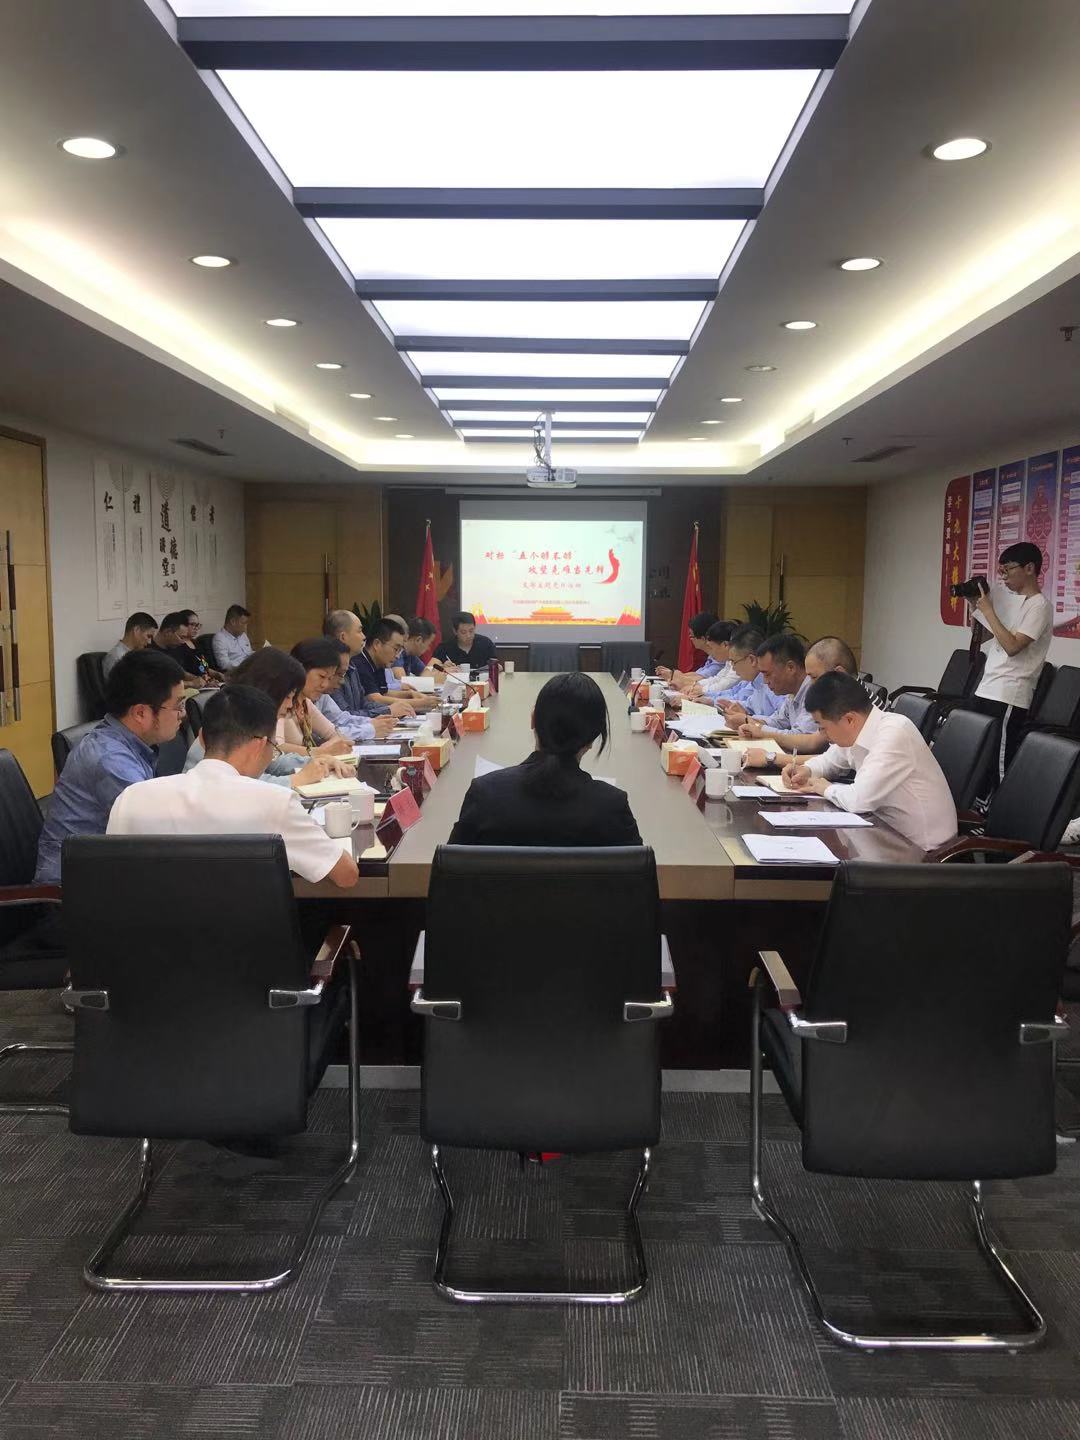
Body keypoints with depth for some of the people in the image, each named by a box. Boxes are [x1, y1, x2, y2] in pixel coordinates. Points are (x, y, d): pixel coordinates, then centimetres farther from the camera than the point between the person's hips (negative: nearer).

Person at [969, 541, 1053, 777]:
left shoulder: (1039, 605, -8)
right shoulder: (1003, 595, 16)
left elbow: (1012, 646, -18)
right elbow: (979, 637, 24)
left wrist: (987, 609, -12)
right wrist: (974, 604, 10)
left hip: (1009, 698, -7)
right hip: (985, 689, 8)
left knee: (998, 762, -11)